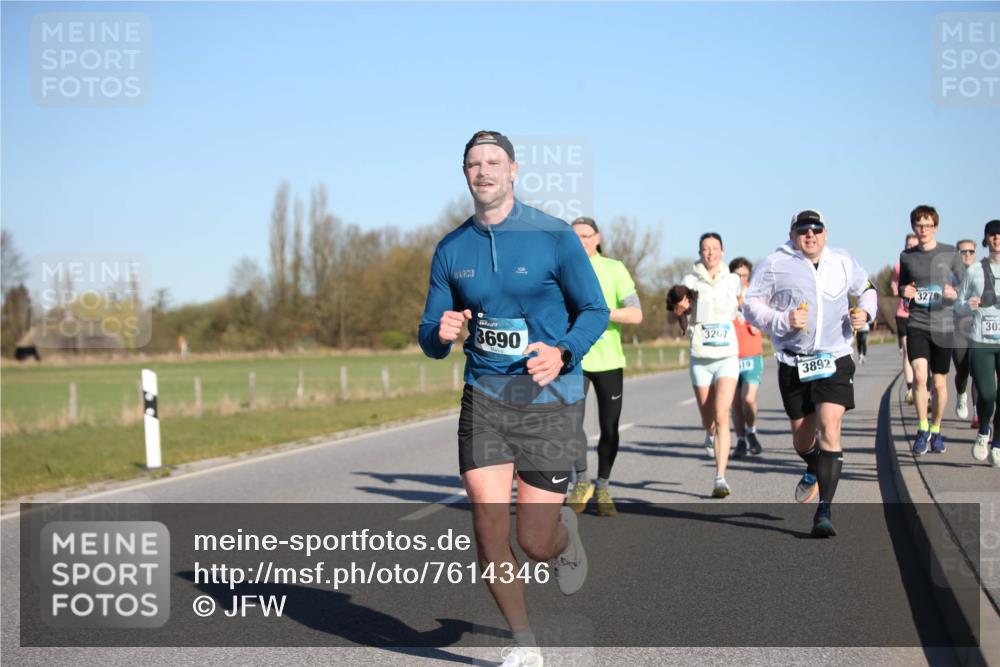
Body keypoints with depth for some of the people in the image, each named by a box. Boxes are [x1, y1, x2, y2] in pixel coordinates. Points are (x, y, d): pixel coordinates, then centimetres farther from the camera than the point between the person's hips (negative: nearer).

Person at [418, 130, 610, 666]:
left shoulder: (554, 237, -6)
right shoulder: (451, 249, 4)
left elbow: (594, 310, -1)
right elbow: (430, 338, 9)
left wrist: (562, 353, -20)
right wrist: (441, 334, -16)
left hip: (551, 402, -3)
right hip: (484, 399, 3)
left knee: (536, 543, 0)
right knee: (488, 527, -8)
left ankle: (566, 531, 39)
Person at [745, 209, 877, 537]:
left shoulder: (843, 262, 8)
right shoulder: (774, 264, -1)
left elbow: (867, 289, 25)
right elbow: (751, 305, -1)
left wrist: (865, 311, 4)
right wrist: (782, 321, -17)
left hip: (835, 361, 0)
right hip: (794, 363, 0)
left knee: (829, 430, -16)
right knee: (802, 436, 12)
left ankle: (824, 511, -16)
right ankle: (814, 471, 49)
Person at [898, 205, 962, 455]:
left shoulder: (950, 254, 1)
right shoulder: (906, 256, 6)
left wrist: (955, 294, -16)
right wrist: (904, 292, -5)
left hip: (943, 325, 0)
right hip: (916, 324, 0)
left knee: (939, 382, 7)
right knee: (919, 376, -18)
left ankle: (936, 431, 26)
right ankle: (922, 429, -2)